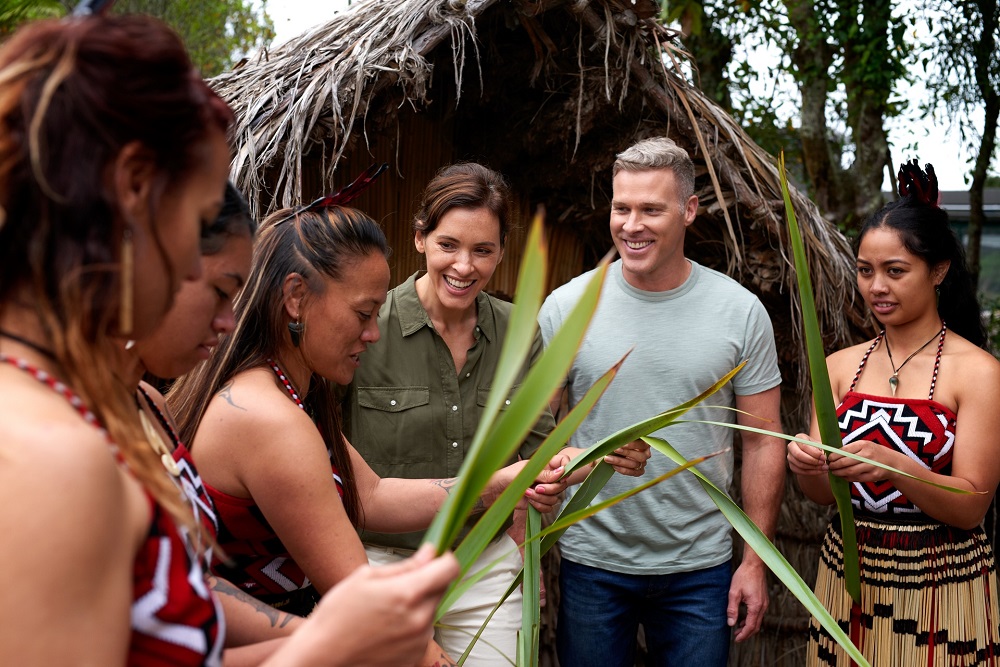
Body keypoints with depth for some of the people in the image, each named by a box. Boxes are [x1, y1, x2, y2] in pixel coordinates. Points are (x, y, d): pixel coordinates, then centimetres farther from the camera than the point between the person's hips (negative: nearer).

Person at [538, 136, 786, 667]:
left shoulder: (742, 312, -4)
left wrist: (755, 561, -1)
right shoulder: (565, 307, -5)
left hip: (700, 567, 0)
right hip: (590, 563, 0)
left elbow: (761, 442, 1)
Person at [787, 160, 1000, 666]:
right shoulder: (841, 366, 2)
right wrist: (806, 467, -21)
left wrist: (893, 465, -30)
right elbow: (824, 493, 1)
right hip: (849, 574, 4)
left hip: (941, 585, -4)